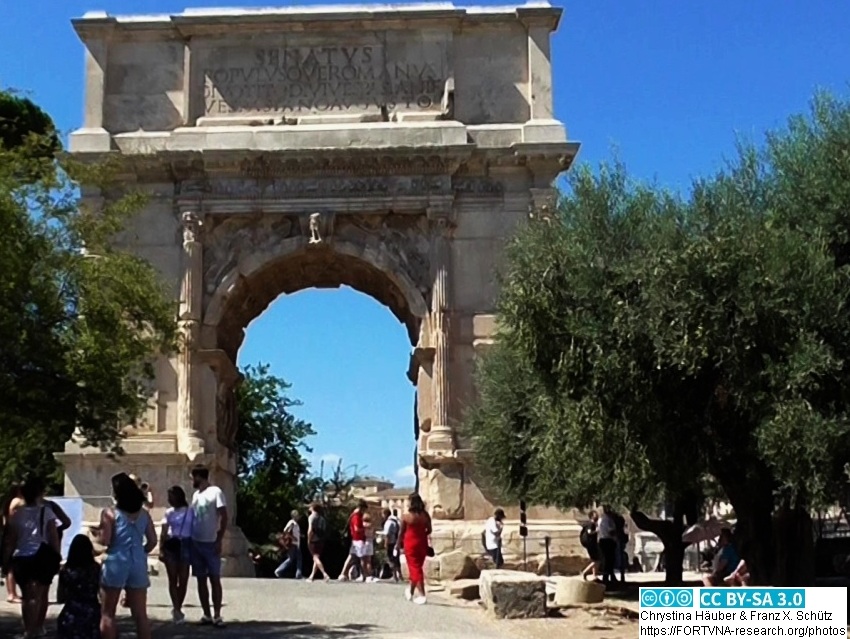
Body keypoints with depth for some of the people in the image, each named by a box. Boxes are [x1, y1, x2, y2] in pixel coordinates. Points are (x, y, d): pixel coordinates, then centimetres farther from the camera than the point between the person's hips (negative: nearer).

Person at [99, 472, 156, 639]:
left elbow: (105, 541, -11)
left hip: (115, 564, -4)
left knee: (107, 614, 7)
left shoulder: (110, 513, -6)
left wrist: (98, 531, 9)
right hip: (138, 565, 4)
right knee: (140, 614, 9)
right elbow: (152, 541, 6)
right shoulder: (143, 513, 7)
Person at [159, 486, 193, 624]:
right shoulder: (169, 512, 8)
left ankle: (177, 609, 13)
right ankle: (177, 609, -5)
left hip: (185, 545, -2)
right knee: (173, 579, -3)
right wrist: (161, 550, -3)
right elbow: (163, 532, 6)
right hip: (171, 545, 2)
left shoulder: (190, 511, 0)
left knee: (183, 579, 0)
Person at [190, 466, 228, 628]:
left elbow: (224, 517, -11)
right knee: (201, 579, 8)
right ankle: (207, 615, 13)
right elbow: (192, 517, 17)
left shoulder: (215, 492, -8)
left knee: (215, 579, -2)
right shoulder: (195, 494, 13)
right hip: (196, 543, 7)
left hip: (211, 543, -7)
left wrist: (219, 540, -15)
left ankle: (217, 616, 1)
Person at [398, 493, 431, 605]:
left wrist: (400, 545, 8)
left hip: (410, 544, -4)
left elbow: (401, 532, -4)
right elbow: (429, 530, 6)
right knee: (418, 567, 17)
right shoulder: (425, 515, -3)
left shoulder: (406, 516, -10)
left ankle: (422, 595, -9)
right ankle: (411, 592, 33)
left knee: (414, 568, 0)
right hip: (422, 543, 4)